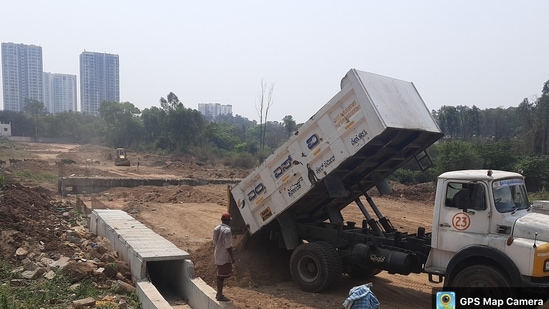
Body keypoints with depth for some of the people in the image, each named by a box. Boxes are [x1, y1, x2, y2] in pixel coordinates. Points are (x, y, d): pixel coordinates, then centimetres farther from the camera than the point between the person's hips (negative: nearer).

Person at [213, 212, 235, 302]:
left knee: (220, 275, 17)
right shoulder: (227, 230, -20)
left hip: (217, 256, 8)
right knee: (222, 276, 0)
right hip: (224, 257, -8)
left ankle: (219, 293, 27)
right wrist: (232, 257, -12)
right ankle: (220, 296, 6)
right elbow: (228, 246, -20)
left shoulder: (216, 229, 5)